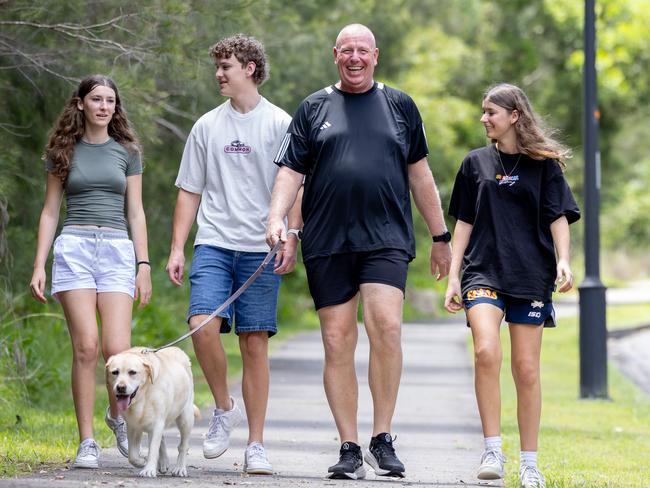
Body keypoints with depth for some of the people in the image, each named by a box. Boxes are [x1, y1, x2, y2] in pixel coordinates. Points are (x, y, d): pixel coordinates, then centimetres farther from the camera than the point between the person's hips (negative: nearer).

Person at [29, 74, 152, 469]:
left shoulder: (126, 152, 12)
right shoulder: (64, 151, 10)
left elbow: (136, 213, 12)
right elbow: (50, 212, 12)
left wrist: (144, 264, 4)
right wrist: (39, 266, 4)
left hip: (117, 249, 1)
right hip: (74, 248, -1)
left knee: (118, 349, -11)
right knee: (86, 347, -11)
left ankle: (117, 415, 19)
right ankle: (87, 442, -6)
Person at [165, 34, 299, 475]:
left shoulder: (280, 124, 4)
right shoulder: (207, 126, 12)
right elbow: (190, 191, 15)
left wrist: (292, 240, -9)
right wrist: (177, 248, 7)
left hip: (260, 249, -2)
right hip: (214, 244, 2)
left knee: (255, 343, -2)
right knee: (203, 324, -19)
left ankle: (256, 446, 4)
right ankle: (224, 408, 4)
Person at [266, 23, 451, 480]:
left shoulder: (399, 105, 13)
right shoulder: (314, 108, 12)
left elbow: (419, 173, 17)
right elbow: (290, 170, 8)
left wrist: (441, 237, 17)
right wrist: (276, 217, -10)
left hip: (386, 237, -1)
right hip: (327, 242, 1)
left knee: (386, 326, -20)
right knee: (337, 343, 0)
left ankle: (382, 439, -10)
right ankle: (349, 448, 6)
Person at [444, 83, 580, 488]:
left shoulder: (543, 165, 5)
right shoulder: (477, 163, 11)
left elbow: (558, 217, 2)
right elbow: (464, 223, 14)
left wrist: (563, 261, -15)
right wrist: (453, 276, 8)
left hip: (531, 274, -1)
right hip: (483, 271, 1)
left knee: (527, 368, 0)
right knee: (486, 351, -22)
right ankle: (493, 451, -16)